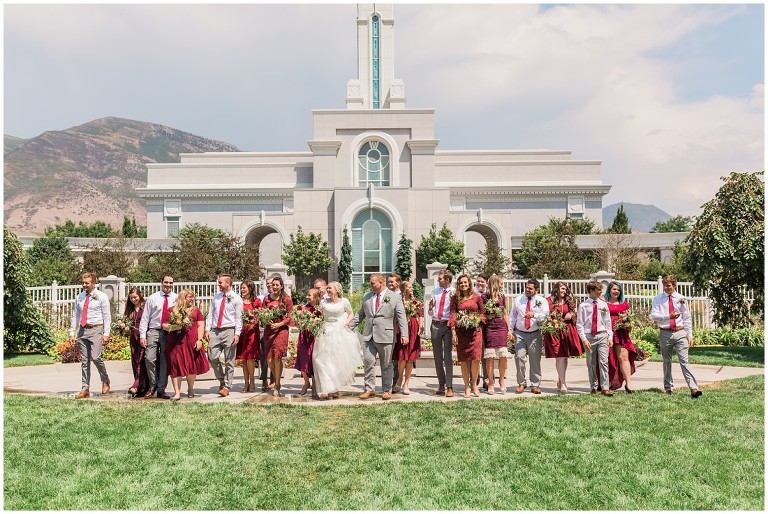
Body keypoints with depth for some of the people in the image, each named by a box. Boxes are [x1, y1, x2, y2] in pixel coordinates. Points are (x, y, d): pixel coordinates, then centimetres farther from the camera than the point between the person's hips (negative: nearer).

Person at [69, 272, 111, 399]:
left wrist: (106, 334, -10)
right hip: (82, 330, 5)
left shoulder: (102, 297, 0)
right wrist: (72, 333, 8)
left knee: (95, 357, -16)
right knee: (84, 361, 5)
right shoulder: (79, 297, 14)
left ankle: (105, 381, 7)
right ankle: (85, 389, 10)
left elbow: (107, 317, -3)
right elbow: (75, 316, 16)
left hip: (96, 329, -4)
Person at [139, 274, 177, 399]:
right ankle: (153, 386, 10)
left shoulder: (177, 299, 4)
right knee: (150, 359, -10)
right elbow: (145, 318, 4)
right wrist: (142, 335, -2)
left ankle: (161, 390, 14)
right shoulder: (152, 298, 6)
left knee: (165, 362, 4)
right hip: (153, 332, 0)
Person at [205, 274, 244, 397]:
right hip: (215, 331, 5)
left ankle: (227, 386, 7)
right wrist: (207, 329, 4)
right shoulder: (216, 297, 15)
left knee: (229, 361, -1)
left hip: (229, 331, -5)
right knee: (212, 358, 1)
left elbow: (238, 318, -4)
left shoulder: (236, 299, 0)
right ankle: (222, 380, 23)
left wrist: (237, 334, -12)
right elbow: (210, 314, 15)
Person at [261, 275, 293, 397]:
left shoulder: (286, 299, 1)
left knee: (277, 357, -10)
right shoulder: (266, 298, 10)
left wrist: (279, 324, -12)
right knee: (269, 359, -1)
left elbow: (290, 317, 1)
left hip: (281, 329, -3)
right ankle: (277, 381, 21)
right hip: (268, 329, 3)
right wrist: (267, 321, -7)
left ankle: (277, 386, 1)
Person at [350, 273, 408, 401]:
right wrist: (349, 327, 12)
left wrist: (404, 334, -14)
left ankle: (386, 390, 18)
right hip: (369, 335, 3)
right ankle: (369, 389, 9)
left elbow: (401, 317, -5)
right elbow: (360, 314, 19)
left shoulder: (395, 297, 0)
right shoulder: (367, 297, 13)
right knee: (368, 361, -2)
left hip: (386, 336, -3)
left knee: (386, 365, 6)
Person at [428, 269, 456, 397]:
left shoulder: (454, 293, -4)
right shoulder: (435, 291, 11)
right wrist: (430, 307, -7)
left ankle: (449, 387, -1)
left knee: (448, 357, -6)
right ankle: (441, 384, 22)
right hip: (435, 325, 5)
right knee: (437, 357, 11)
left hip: (448, 325, -5)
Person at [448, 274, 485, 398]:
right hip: (461, 331, 0)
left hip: (475, 330, 0)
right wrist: (453, 333, -7)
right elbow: (452, 315, 1)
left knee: (476, 358, -8)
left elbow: (482, 313, 14)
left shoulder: (477, 297, 7)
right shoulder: (455, 298, 6)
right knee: (464, 360, 2)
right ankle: (467, 387, 13)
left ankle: (474, 384, 12)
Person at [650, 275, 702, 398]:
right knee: (667, 362, 11)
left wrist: (690, 335, 3)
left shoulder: (681, 299, 5)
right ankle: (668, 387, 22)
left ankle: (694, 388, -13)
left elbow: (687, 318, 8)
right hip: (665, 333, 0)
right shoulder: (658, 299, 2)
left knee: (684, 361, -9)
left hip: (680, 333, 0)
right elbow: (654, 315, -9)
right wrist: (668, 316, -24)